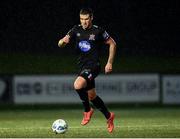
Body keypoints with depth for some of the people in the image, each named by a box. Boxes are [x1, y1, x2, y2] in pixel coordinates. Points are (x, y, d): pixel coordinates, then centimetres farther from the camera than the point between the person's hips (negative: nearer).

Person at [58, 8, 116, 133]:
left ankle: (87, 110, -7)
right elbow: (60, 44, -1)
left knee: (78, 85, -29)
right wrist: (63, 41, -26)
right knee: (92, 96, 15)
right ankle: (109, 116, 35)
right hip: (83, 66, 7)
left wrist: (110, 63, -1)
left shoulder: (98, 31, -8)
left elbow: (112, 44, 4)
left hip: (93, 66, -7)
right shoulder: (76, 30, 3)